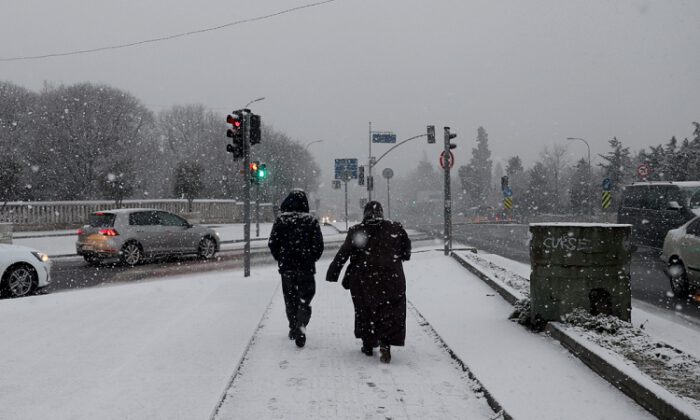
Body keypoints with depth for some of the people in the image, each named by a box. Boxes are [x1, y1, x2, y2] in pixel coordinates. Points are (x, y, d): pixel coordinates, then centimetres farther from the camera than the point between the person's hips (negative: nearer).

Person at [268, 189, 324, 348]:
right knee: (305, 298, 3)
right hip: (306, 268, -1)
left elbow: (273, 243, -3)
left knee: (290, 299, 15)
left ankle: (294, 329, 21)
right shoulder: (311, 221, -5)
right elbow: (319, 245, -5)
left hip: (286, 267, 1)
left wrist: (280, 259, 12)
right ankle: (301, 326, -18)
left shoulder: (281, 220, -3)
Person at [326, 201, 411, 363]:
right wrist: (404, 256, 34)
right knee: (391, 312, 3)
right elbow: (406, 247, 12)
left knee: (365, 312, 16)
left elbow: (342, 254, -8)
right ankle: (385, 344, -13)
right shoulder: (395, 229, -1)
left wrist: (332, 274, -2)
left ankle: (368, 344, 22)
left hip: (363, 281, 1)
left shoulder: (356, 231, -5)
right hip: (391, 280, 0)